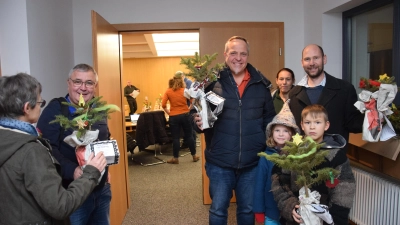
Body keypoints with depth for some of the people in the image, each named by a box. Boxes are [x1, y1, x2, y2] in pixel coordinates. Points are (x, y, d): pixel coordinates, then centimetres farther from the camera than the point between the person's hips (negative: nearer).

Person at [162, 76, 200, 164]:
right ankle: (194, 156, 21)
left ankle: (175, 158, 12)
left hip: (174, 117, -1)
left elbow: (163, 105, -9)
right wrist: (189, 109, 10)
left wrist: (168, 112, 3)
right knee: (189, 135, 12)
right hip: (185, 115, 1)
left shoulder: (168, 91, -1)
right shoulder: (185, 90, 2)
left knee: (175, 138, 4)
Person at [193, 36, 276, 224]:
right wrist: (198, 122, -26)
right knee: (218, 210, 12)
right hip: (219, 162, -2)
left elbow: (269, 120, 8)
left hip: (252, 163, 3)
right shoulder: (212, 81, -6)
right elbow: (199, 114, -4)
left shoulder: (261, 84, 2)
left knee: (247, 209, 19)